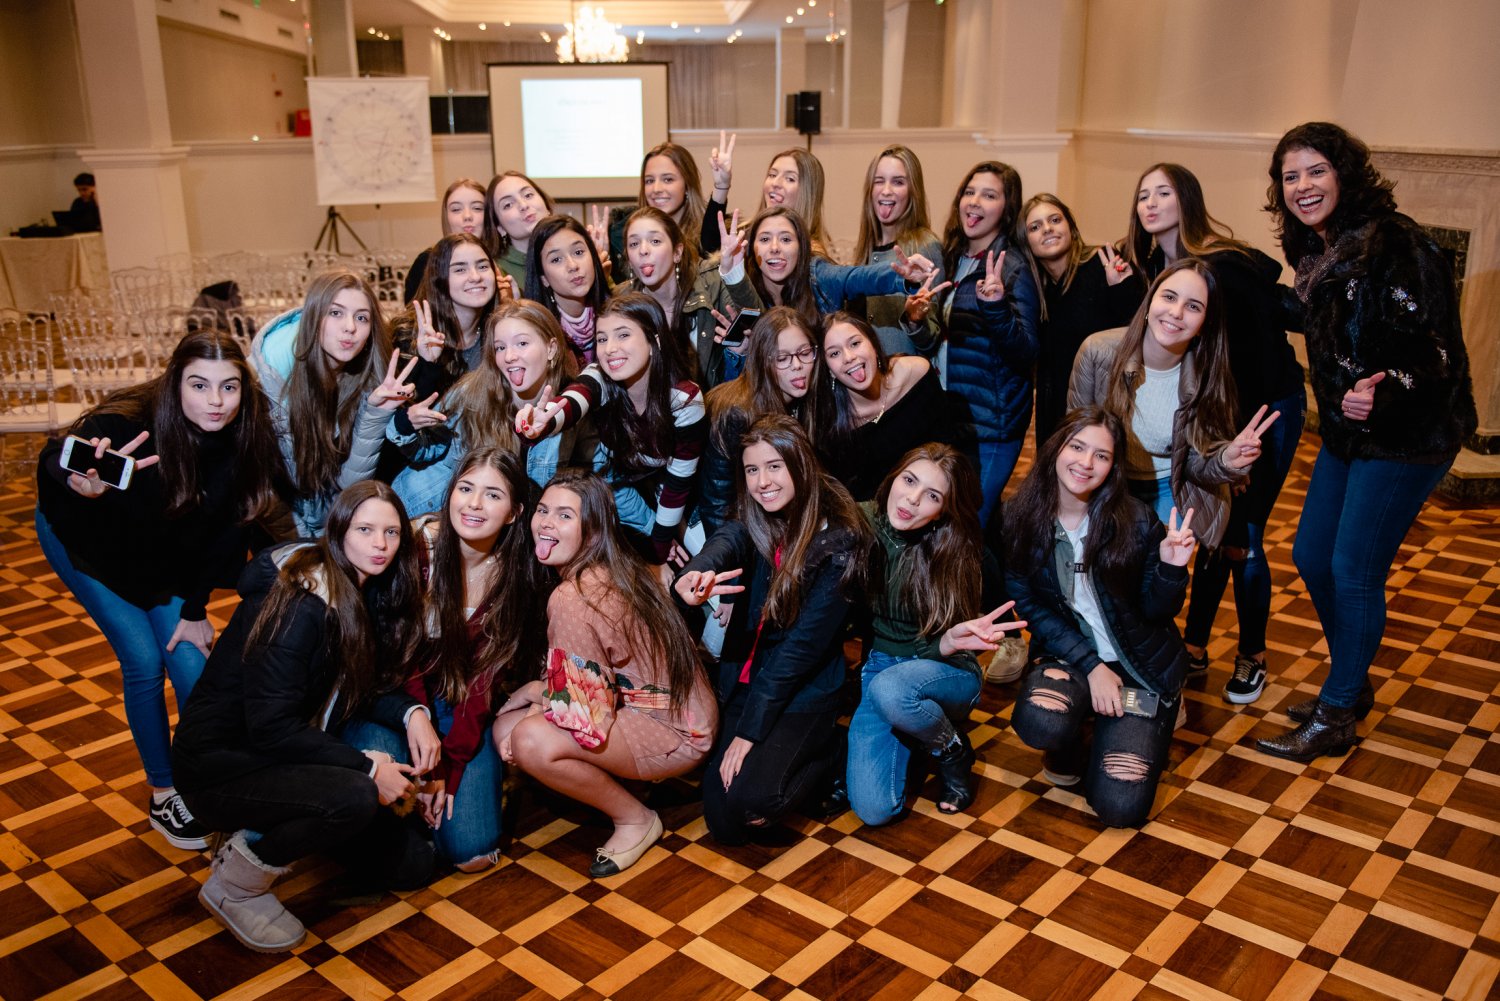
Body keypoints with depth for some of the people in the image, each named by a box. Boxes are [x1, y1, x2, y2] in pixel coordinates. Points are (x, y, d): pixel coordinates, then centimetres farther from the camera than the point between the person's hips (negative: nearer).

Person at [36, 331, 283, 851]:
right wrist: (81, 482, -77)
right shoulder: (130, 423, -35)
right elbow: (53, 460, -53)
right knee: (144, 661, -9)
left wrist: (195, 611, -9)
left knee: (188, 660, -5)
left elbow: (228, 532, -13)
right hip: (81, 536, -3)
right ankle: (163, 792, 8)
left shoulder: (245, 443, -23)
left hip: (158, 554, 3)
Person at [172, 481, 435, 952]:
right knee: (354, 796, -36)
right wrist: (367, 767, -26)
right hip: (220, 767, -8)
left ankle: (280, 830, 17)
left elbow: (369, 685, 8)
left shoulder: (371, 595, 0)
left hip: (290, 755, 8)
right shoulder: (298, 603, -25)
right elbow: (270, 725, -27)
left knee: (413, 864, 2)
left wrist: (411, 712, -13)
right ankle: (234, 886, -10)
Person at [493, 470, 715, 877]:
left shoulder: (572, 598, -26)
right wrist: (538, 695, 2)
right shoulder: (616, 569, 0)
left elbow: (584, 712, -24)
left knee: (532, 741, -27)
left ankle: (635, 819, -3)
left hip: (677, 735, -9)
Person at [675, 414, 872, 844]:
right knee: (725, 825, -1)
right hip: (743, 681, 5)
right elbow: (722, 545, -27)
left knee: (746, 798, -24)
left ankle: (823, 760, 6)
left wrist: (750, 731, -20)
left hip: (803, 692, -4)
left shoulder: (838, 540, -16)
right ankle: (780, 753, 24)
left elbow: (803, 645, -18)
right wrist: (693, 579, -53)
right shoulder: (751, 523, -2)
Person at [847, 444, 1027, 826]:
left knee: (888, 688, -37)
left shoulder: (953, 551, -16)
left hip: (945, 671, -1)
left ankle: (953, 752, -4)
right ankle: (914, 737, 17)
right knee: (875, 809, -15)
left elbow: (931, 646, -14)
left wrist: (952, 640, -35)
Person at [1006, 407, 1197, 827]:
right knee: (1039, 723, -35)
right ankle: (1073, 744, 6)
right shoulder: (1021, 519, -10)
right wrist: (1090, 666, -15)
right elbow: (1028, 607, -6)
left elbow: (1157, 611, -6)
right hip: (1070, 654, 1)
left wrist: (1172, 568, -27)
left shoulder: (1135, 520, -14)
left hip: (1142, 665, -1)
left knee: (1119, 807, -13)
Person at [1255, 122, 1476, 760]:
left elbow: (1436, 347, -22)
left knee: (1354, 572, -3)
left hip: (1406, 435, -9)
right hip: (1345, 433, 9)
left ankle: (1333, 719, 13)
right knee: (1311, 555, 13)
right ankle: (1353, 687, 33)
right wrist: (1340, 403, 8)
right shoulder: (1315, 253, 8)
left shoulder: (1393, 243, -18)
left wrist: (1383, 394, -33)